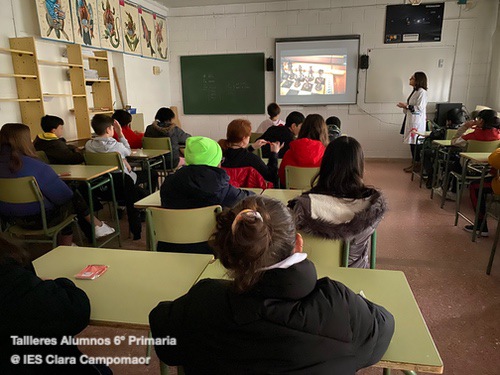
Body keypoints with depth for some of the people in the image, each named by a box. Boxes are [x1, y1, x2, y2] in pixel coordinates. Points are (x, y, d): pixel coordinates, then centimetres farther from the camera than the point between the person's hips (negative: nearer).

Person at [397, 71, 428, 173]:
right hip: (411, 120, 9)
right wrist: (404, 106, 8)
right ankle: (414, 163, 21)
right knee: (412, 143, 12)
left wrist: (406, 106, -17)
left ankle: (418, 165, 5)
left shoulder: (422, 92, -14)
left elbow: (419, 108, -19)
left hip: (417, 122, -9)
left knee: (415, 143, -4)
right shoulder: (415, 91, 16)